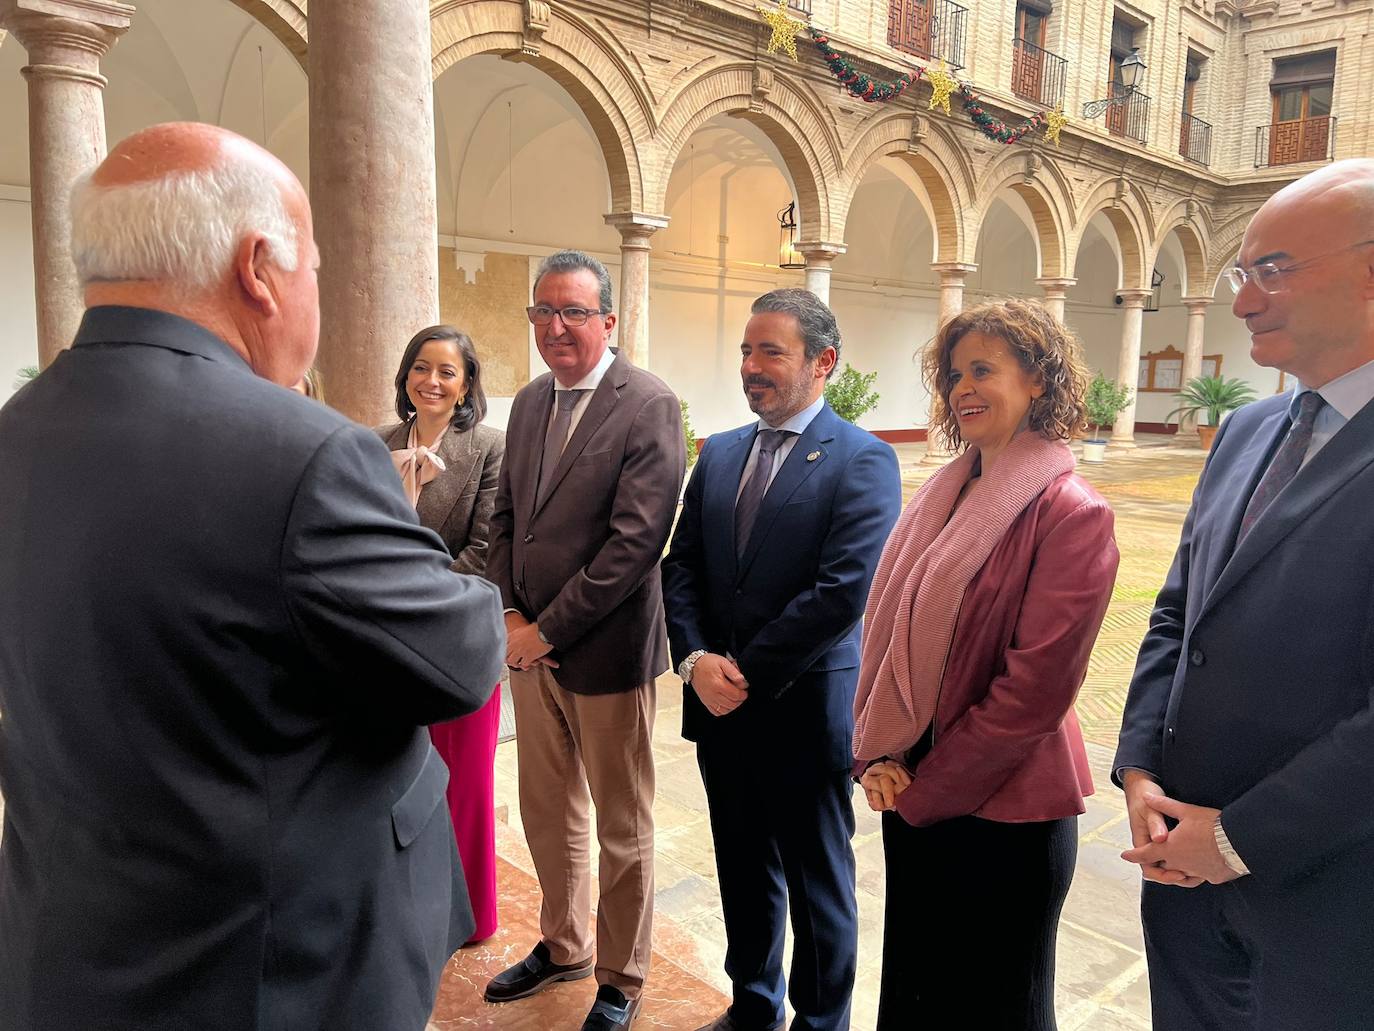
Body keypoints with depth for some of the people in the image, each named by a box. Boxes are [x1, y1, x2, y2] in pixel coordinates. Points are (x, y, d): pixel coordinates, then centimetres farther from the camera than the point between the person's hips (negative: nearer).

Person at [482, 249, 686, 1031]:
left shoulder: (649, 404, -14)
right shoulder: (530, 402, 8)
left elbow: (637, 539, -20)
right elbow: (508, 517, 12)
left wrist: (547, 629, -17)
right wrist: (510, 614, -2)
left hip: (605, 649, -6)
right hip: (531, 643, 7)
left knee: (623, 828, 11)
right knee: (547, 813, 21)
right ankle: (562, 945, 43)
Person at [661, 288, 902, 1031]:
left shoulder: (863, 460, -11)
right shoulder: (718, 453, 8)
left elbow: (843, 592, -20)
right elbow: (680, 566, 6)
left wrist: (747, 673, -16)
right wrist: (696, 659, -10)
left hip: (806, 710, -5)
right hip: (721, 704, 5)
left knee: (817, 884, 14)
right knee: (742, 871, 21)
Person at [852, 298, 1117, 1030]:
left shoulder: (1070, 513, -16)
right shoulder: (945, 495, 4)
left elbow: (1037, 683, -20)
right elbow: (886, 628, 6)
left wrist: (926, 790, -13)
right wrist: (878, 756, -5)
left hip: (1004, 810, -6)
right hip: (913, 796, 6)